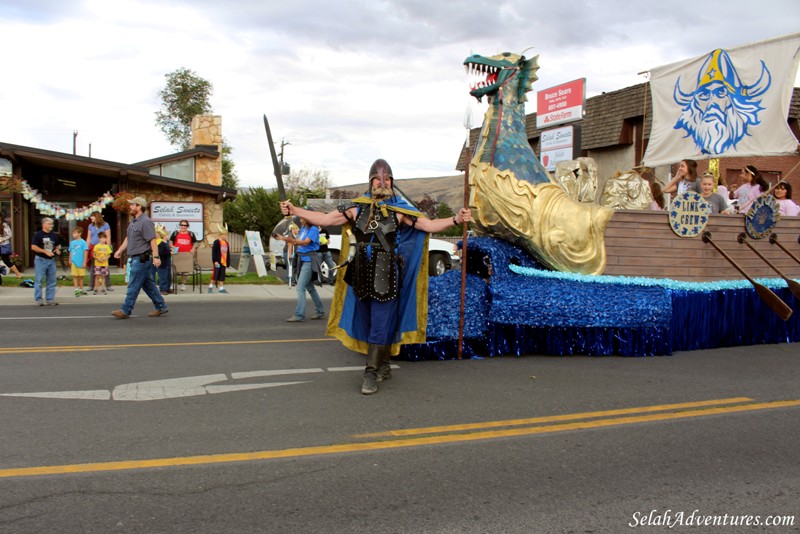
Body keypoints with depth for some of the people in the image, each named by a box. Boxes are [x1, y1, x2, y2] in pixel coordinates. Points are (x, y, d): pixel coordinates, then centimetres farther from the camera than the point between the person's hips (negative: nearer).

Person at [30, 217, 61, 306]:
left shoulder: (54, 235, 12)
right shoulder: (38, 235, -6)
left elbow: (57, 246, 24)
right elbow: (33, 247, -12)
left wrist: (57, 250, 1)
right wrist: (45, 251, -18)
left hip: (52, 260, 6)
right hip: (40, 260, -6)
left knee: (52, 281, 6)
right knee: (39, 280, -2)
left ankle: (50, 299, 13)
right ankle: (38, 299, 5)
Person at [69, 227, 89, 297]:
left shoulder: (83, 242, -7)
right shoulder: (72, 242, 5)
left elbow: (85, 252, -7)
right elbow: (70, 252, 13)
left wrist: (84, 262, -10)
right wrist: (70, 260, 9)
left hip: (81, 263, -3)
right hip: (74, 262, 3)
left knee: (81, 276, 8)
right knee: (75, 276, 2)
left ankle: (81, 290, 19)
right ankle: (76, 290, 5)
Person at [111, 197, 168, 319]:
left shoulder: (146, 222, -14)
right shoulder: (133, 221, 17)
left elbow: (152, 240, -20)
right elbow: (128, 238, 25)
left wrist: (156, 257, -25)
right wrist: (120, 250, 18)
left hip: (141, 259, -10)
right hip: (135, 259, 10)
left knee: (133, 286, -4)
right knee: (148, 284, 13)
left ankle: (126, 311, 1)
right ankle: (161, 307, 19)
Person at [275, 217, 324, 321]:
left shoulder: (314, 229, -11)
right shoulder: (302, 228, 13)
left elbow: (306, 242, -23)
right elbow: (296, 241, 12)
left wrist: (292, 240, -38)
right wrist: (285, 239, -2)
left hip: (308, 260, -9)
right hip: (301, 259, 9)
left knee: (300, 287, -12)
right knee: (310, 287, 15)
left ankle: (299, 315, -11)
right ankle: (319, 311, 26)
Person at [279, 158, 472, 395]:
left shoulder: (399, 209, -2)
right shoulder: (357, 208, 4)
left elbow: (429, 225, -6)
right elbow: (325, 219, 5)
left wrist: (455, 220, -21)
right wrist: (295, 211, 0)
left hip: (386, 276, -3)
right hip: (362, 274, 3)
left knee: (381, 324, -5)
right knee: (369, 323, 12)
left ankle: (371, 373, 1)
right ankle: (384, 366, 28)